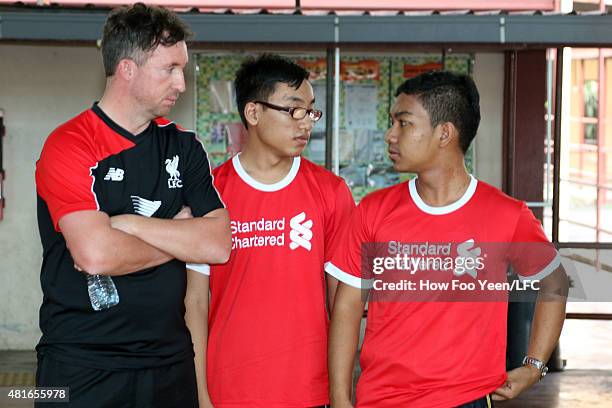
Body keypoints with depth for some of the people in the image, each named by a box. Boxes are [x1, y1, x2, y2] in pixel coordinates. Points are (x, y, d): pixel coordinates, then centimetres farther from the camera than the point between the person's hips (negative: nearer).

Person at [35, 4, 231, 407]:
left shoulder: (184, 146, 8)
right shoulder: (68, 146, -9)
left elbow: (218, 244, -3)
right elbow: (95, 255, -22)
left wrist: (130, 224, -14)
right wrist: (178, 237, -6)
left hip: (170, 362, 5)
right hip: (83, 369, -5)